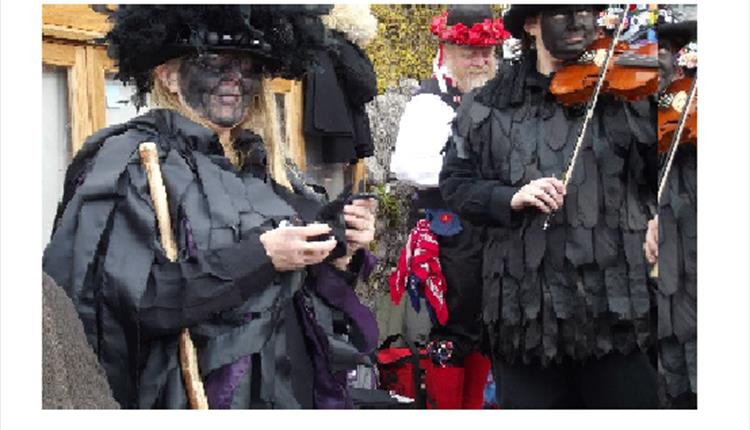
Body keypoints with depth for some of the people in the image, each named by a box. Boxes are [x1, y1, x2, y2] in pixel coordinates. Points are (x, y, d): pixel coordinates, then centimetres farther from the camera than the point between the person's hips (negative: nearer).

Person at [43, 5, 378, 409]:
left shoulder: (265, 163, 7)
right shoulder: (131, 161, -10)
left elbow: (295, 287, 12)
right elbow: (124, 298, -23)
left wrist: (341, 253, -8)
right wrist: (260, 255, -24)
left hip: (290, 386, 6)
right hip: (196, 393, -6)